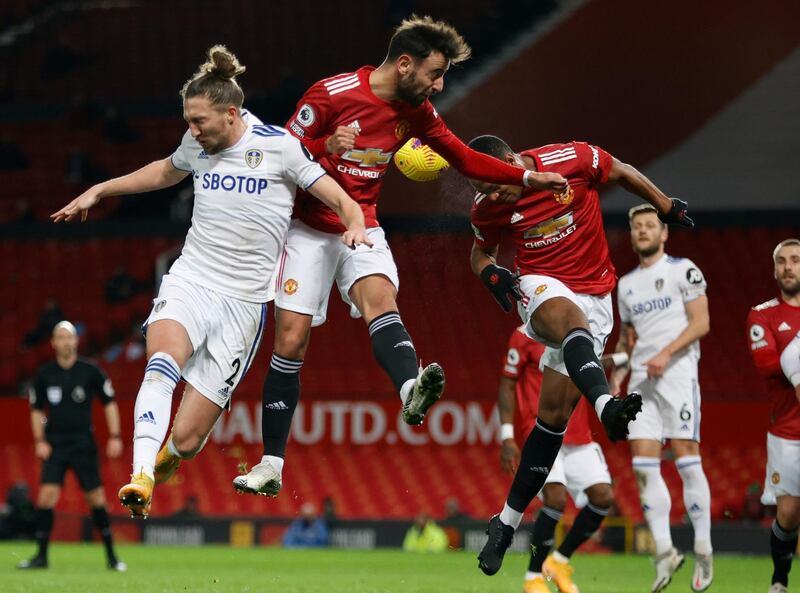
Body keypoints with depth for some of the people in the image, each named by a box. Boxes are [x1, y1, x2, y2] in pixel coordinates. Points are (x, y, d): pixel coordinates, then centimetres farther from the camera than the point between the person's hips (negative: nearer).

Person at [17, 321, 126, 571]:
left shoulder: (90, 371, -4)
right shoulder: (44, 374, 0)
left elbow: (109, 403, 4)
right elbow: (36, 409, 11)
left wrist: (115, 436, -3)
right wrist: (40, 441, 1)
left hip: (84, 444, -1)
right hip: (55, 445, 1)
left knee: (96, 498, 0)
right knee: (47, 496, -12)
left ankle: (111, 555, 13)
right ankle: (41, 555, -5)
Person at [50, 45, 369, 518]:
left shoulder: (279, 146, -6)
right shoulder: (199, 144, 8)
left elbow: (341, 201, -2)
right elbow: (167, 172, 31)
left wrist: (355, 226, -25)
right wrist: (98, 191, 33)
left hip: (243, 301, -3)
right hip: (189, 281, 3)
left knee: (185, 439, -6)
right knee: (164, 360, -34)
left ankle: (160, 464, 30)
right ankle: (139, 476, -42)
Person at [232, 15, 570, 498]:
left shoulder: (417, 111, 1)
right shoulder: (331, 94, -15)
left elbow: (467, 160, 13)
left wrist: (528, 177, 3)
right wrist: (326, 147, -31)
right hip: (308, 229, -3)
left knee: (379, 295, -29)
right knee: (291, 340, -7)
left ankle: (412, 390, -57)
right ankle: (271, 466, 1)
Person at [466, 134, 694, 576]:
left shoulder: (571, 160, -14)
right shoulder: (487, 208, -6)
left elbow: (620, 172, 5)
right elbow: (481, 252, 13)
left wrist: (666, 206, 16)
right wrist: (490, 273, -10)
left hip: (594, 294, 0)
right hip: (541, 287, 0)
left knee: (555, 413, -3)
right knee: (570, 319, -39)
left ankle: (507, 522, 6)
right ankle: (605, 403, -67)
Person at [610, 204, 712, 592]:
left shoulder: (682, 270, 1)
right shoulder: (626, 284, 19)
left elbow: (701, 322, -6)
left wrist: (666, 353, -18)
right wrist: (615, 383, 13)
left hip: (677, 372, -6)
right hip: (642, 380, 6)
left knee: (686, 459, -9)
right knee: (643, 465, -4)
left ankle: (704, 551, -2)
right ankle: (664, 551, -1)